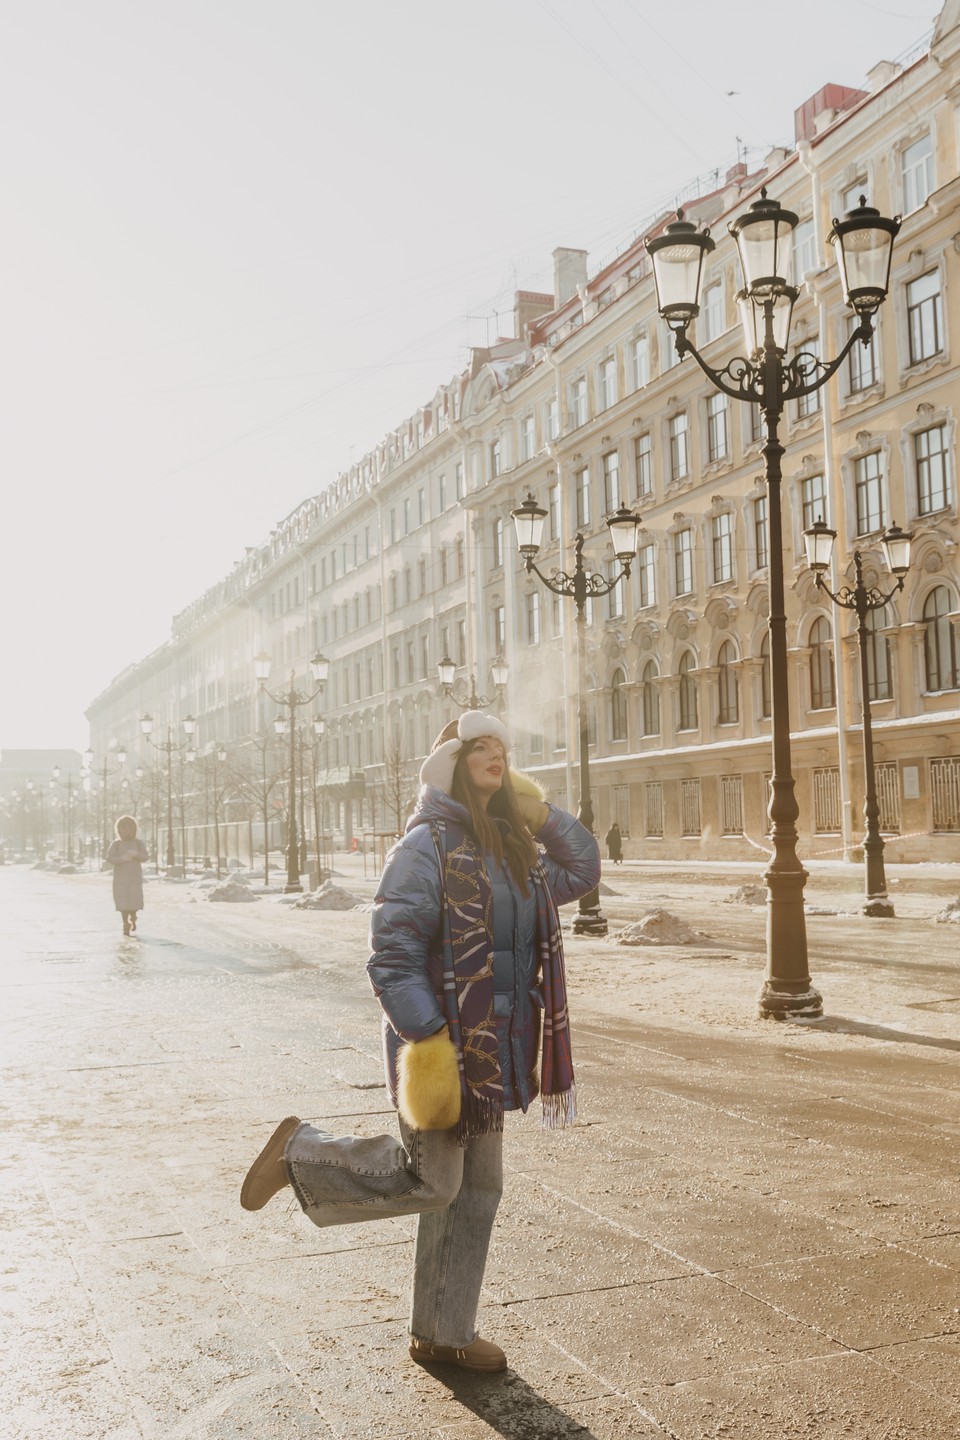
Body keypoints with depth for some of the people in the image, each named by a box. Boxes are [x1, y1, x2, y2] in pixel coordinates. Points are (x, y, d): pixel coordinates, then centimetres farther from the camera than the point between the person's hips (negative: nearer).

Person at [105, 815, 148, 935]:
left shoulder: (138, 843, 5)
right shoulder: (116, 844, 1)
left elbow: (144, 857, -2)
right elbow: (109, 859, -6)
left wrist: (135, 854, -21)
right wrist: (122, 858, -21)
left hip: (135, 877, 1)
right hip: (120, 877, -1)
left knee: (135, 899, -5)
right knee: (123, 902, -4)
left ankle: (133, 918, 25)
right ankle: (126, 924, 7)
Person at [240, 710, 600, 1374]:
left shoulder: (511, 848, 11)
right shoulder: (427, 847, -13)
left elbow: (582, 872, 20)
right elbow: (392, 955, -17)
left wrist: (540, 812, 6)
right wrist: (426, 1040, -24)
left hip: (491, 1050, 8)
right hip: (440, 1044, -8)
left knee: (476, 1190, 12)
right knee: (430, 1181, -4)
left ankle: (443, 1334, 25)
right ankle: (300, 1152, 15)